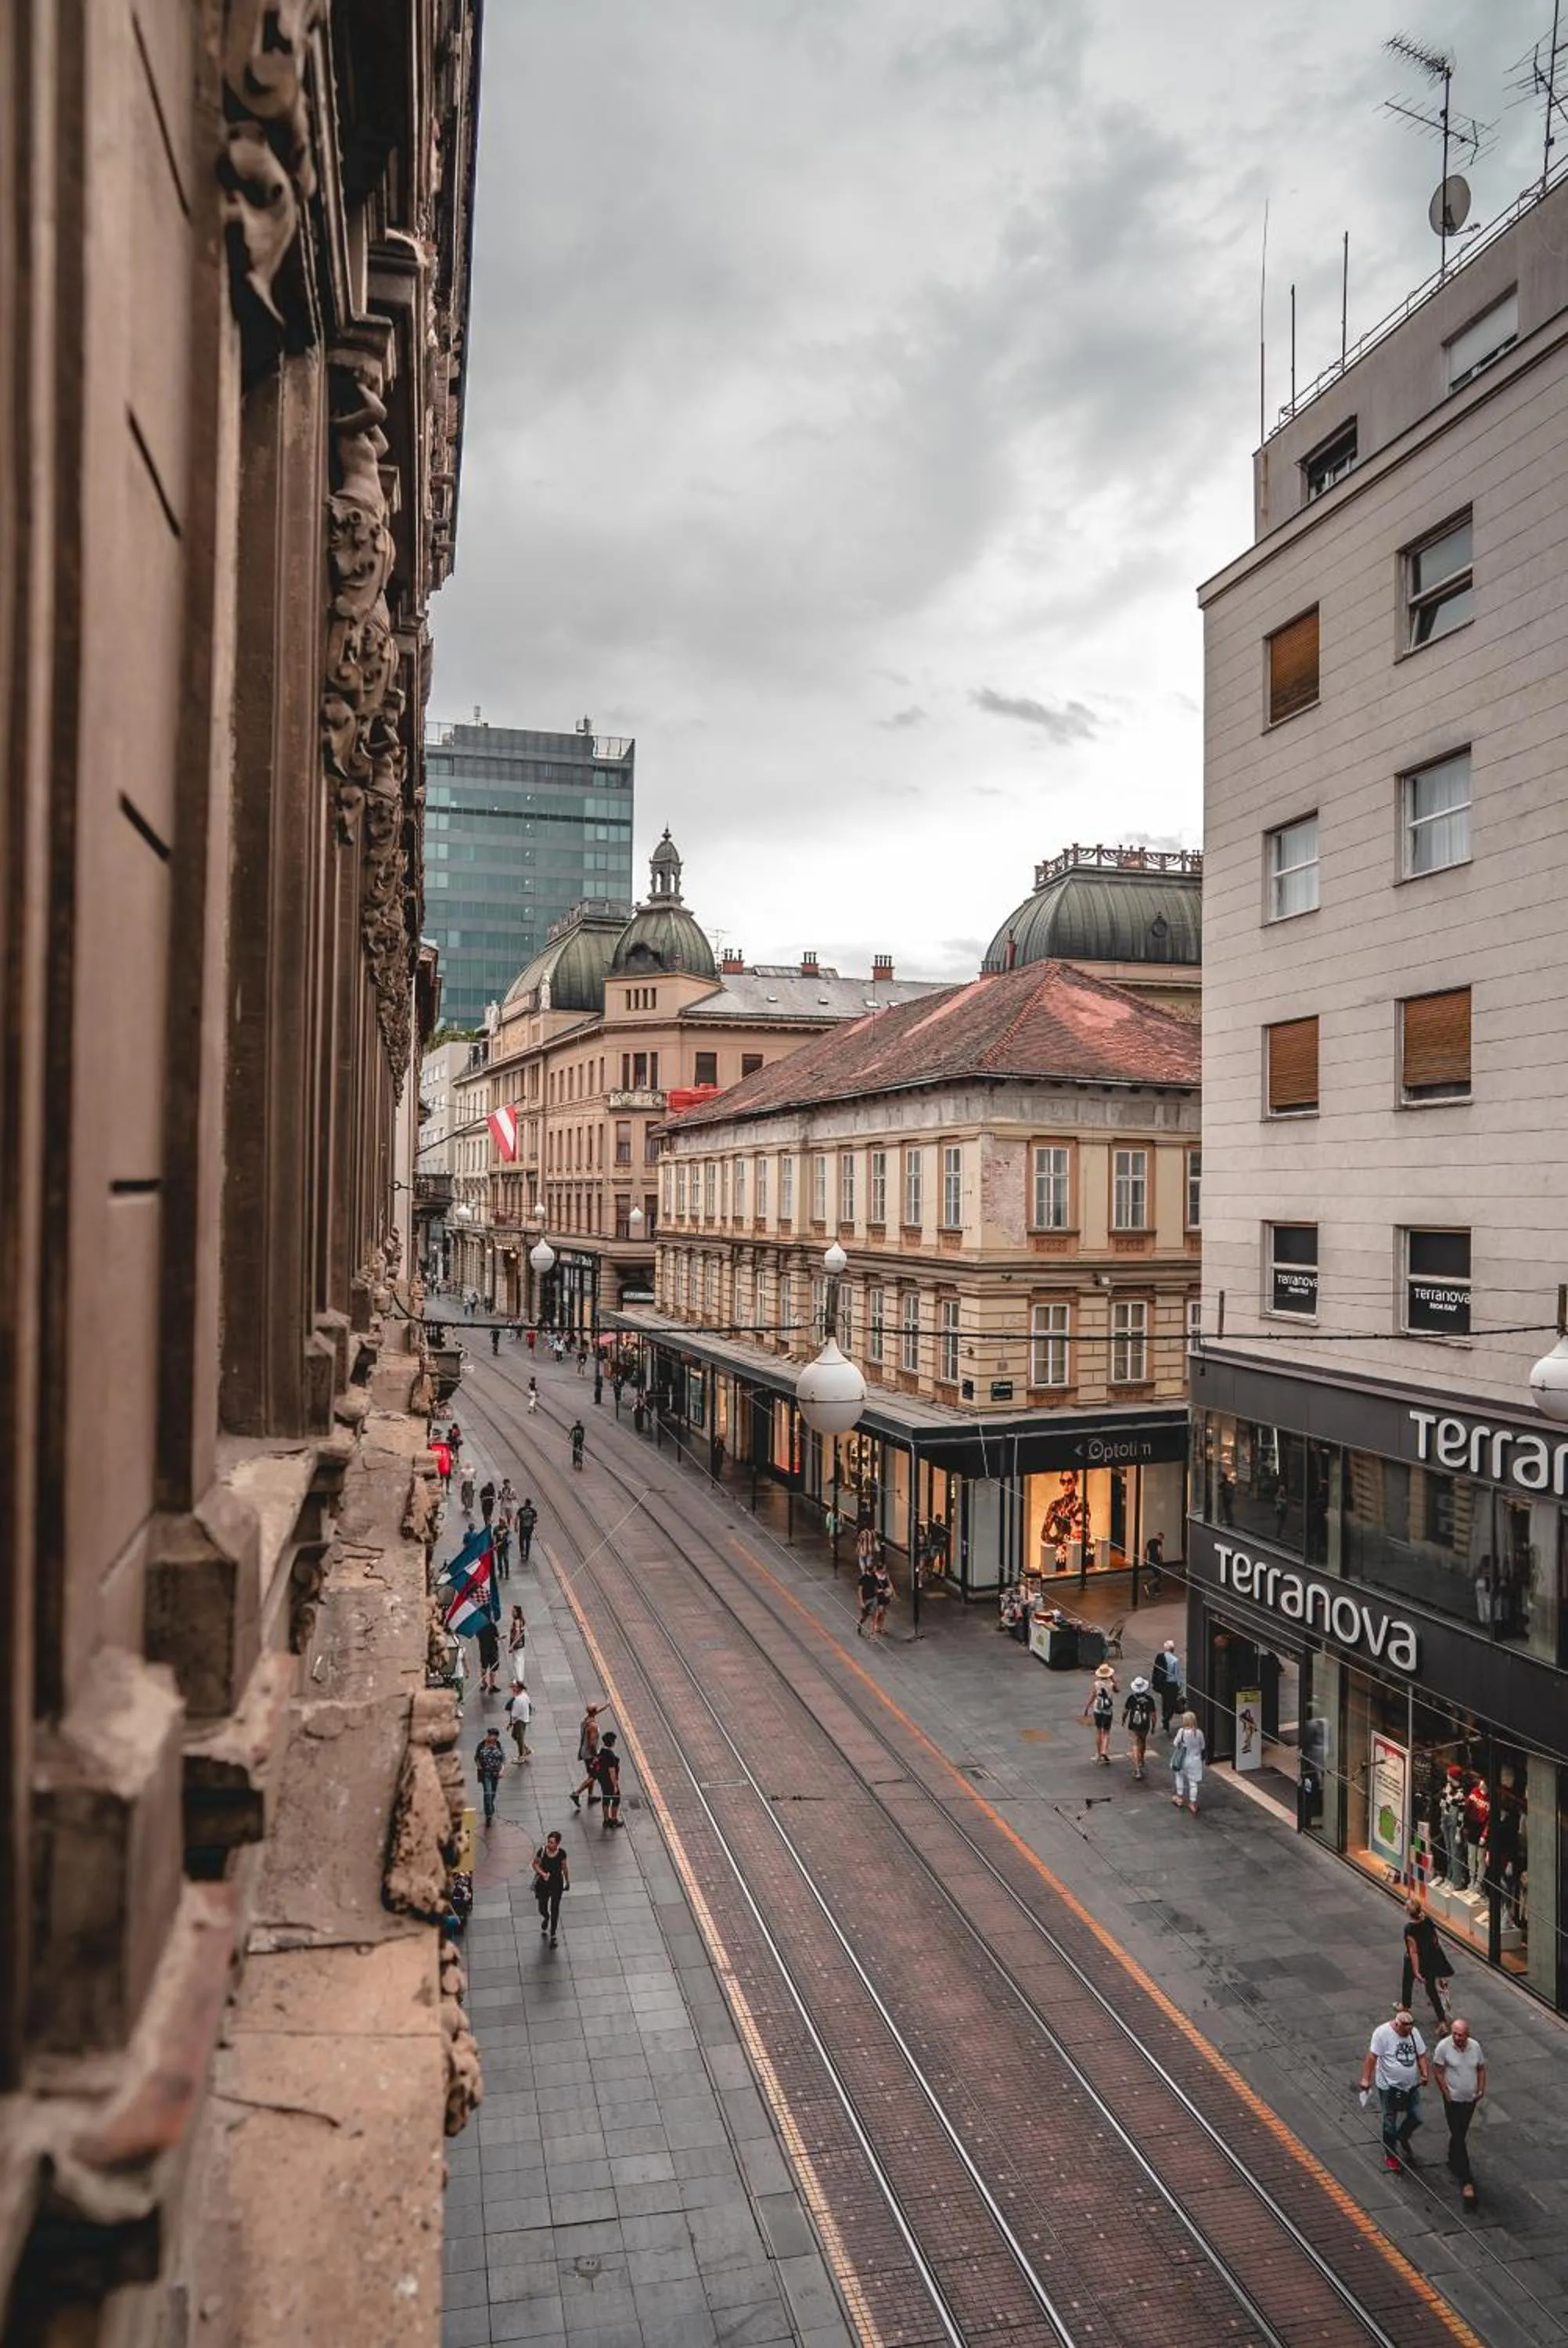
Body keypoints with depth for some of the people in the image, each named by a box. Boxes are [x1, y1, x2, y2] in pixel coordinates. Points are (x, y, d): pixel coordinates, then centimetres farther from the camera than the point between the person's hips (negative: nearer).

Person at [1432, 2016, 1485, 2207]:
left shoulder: (1475, 2046, -9)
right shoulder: (1443, 2046, -20)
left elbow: (1481, 2068, 7)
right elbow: (1438, 2071, -13)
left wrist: (1481, 2089, 0)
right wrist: (1446, 2093, -13)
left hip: (1471, 2099, 4)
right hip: (1454, 2100, -4)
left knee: (1459, 2134, 20)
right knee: (1459, 2138, -5)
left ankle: (1453, 2161, 42)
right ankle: (1466, 2181, -1)